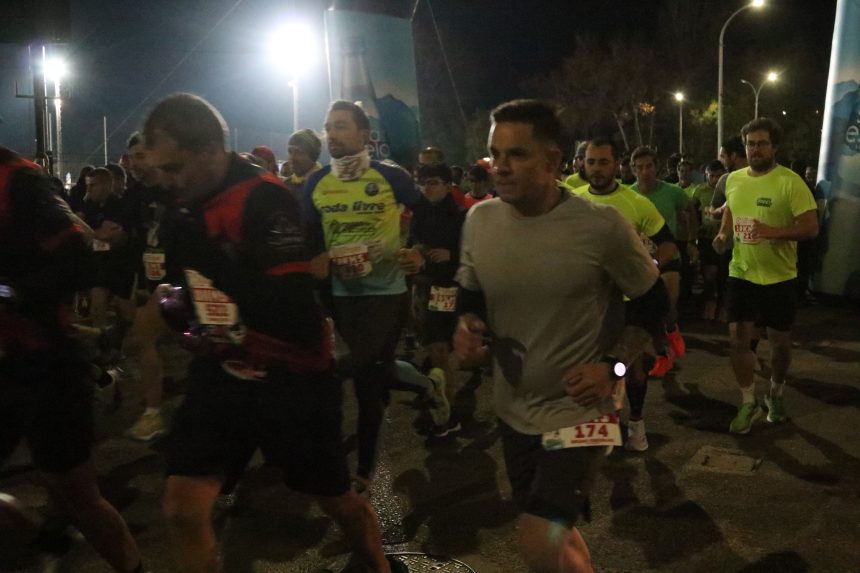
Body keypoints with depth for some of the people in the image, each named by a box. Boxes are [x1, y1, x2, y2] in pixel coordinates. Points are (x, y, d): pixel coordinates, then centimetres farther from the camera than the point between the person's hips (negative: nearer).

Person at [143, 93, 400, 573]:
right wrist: (173, 309, 2)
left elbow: (295, 314, -31)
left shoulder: (266, 199, -22)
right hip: (221, 370, 6)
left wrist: (211, 255, -33)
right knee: (183, 510, -1)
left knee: (338, 501, 14)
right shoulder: (185, 205, 1)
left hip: (291, 376, -6)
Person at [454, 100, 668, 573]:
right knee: (554, 533, 22)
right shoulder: (479, 219, -5)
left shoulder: (602, 226, -18)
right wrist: (465, 326, -12)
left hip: (577, 409, -5)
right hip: (512, 408, 5)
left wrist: (614, 368, -17)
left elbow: (653, 304, -5)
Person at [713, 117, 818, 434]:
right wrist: (723, 233, 1)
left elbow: (811, 227, -17)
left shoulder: (790, 181, -15)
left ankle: (776, 393, 37)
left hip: (778, 277, -4)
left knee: (779, 341, 11)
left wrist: (773, 232, -33)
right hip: (740, 274, 4)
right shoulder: (734, 179, 3)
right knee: (738, 339, 2)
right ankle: (749, 404, 17)